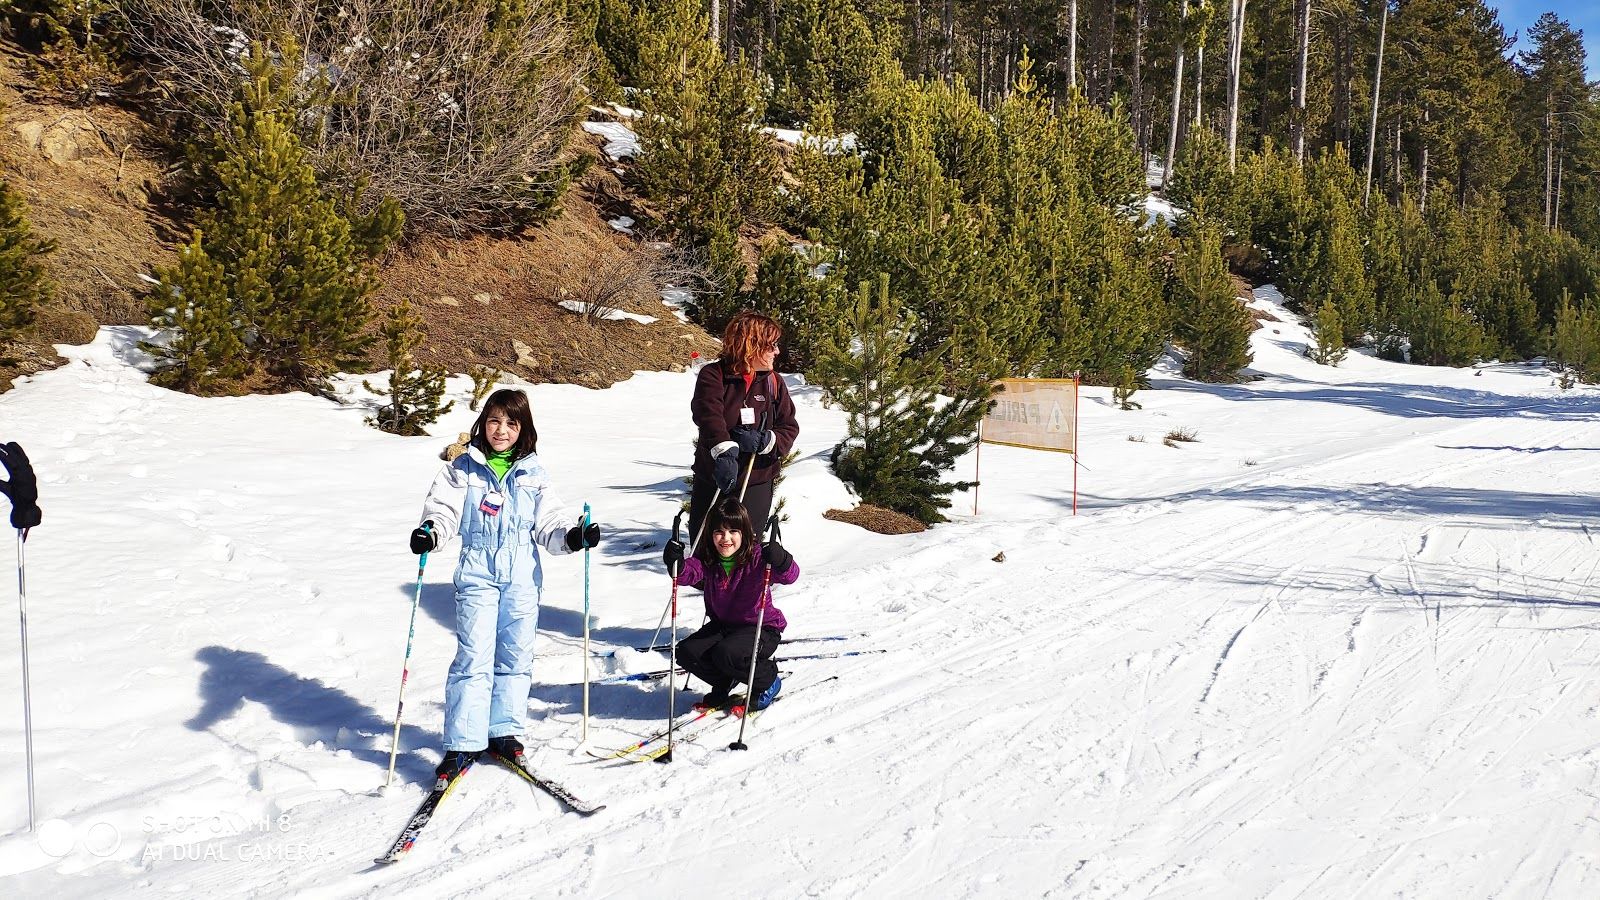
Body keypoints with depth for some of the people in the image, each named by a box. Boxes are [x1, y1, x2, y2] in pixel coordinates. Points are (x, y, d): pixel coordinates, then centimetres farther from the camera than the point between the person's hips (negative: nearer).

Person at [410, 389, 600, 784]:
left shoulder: (533, 474, 8)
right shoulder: (463, 469, 4)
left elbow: (548, 522, 7)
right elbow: (443, 508, 0)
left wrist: (572, 536, -11)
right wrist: (430, 532, -21)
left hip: (522, 577, 2)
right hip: (477, 575, -2)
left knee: (516, 657, 8)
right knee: (473, 658, -7)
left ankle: (504, 732, 22)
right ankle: (462, 744, -3)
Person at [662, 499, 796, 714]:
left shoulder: (756, 558, -19)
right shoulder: (707, 560, -4)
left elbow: (790, 575, -33)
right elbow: (689, 574, -22)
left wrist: (781, 561, -56)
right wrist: (676, 563, -45)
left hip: (762, 628, -6)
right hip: (722, 625, 6)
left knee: (726, 654, -31)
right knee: (687, 652, -11)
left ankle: (768, 682, 0)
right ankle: (724, 683, 18)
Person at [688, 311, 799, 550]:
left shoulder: (773, 381, 5)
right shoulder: (713, 375, -8)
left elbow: (789, 428, 2)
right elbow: (709, 416, -25)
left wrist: (764, 441, -20)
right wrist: (724, 452, -43)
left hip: (756, 485, 2)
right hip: (712, 483, -2)